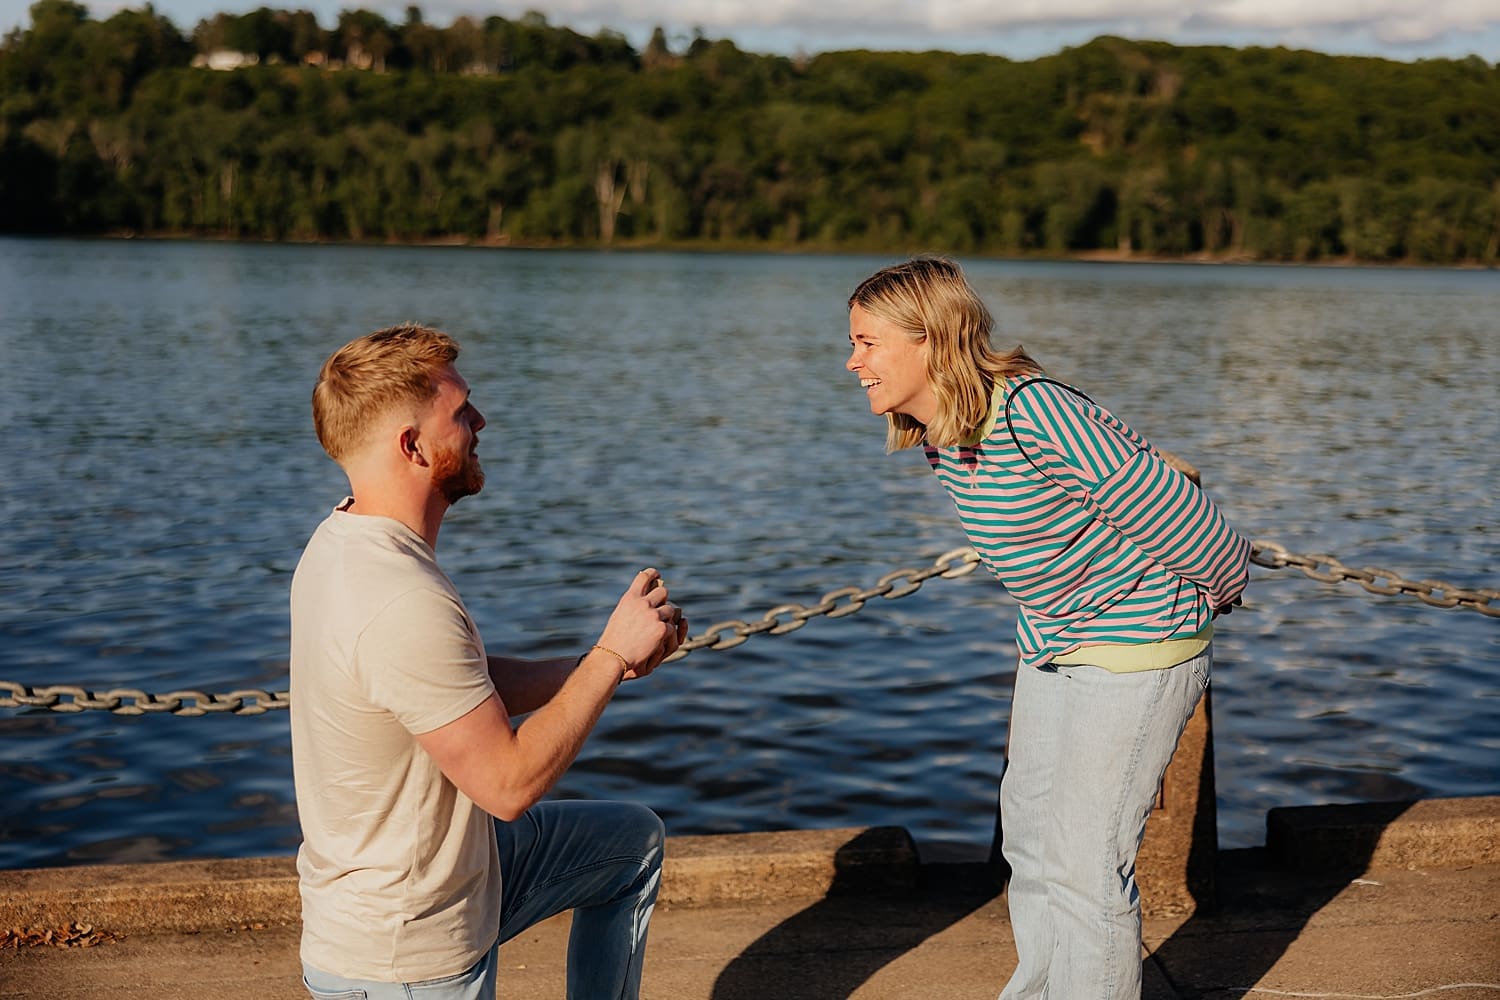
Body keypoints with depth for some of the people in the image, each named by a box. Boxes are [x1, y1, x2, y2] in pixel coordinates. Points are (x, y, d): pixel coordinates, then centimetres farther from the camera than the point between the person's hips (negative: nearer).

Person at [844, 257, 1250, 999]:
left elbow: (1157, 499, -24)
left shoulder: (1034, 414, -32)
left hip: (1138, 646, -9)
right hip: (1051, 642, 9)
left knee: (1085, 860, -6)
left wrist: (1217, 587, -9)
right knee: (1030, 829, 18)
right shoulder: (939, 437, -3)